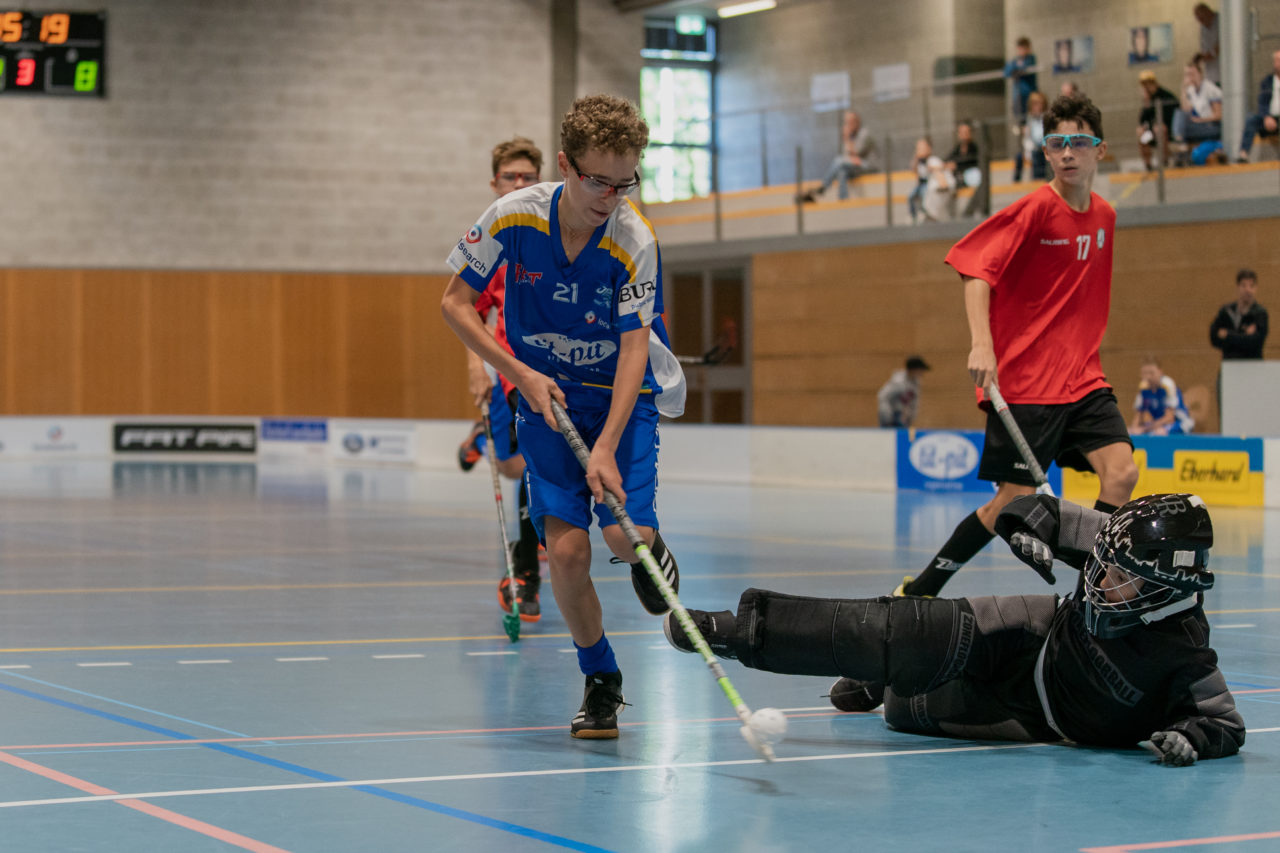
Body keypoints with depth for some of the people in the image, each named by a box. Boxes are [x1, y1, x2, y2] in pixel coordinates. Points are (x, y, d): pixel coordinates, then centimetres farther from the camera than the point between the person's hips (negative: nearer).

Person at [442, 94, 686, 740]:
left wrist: (606, 448, -30)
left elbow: (633, 347, -20)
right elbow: (454, 302, -5)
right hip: (545, 397, 1)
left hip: (624, 397, -1)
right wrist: (522, 374, -14)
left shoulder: (635, 241, -19)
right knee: (566, 548, -12)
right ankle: (600, 681, 10)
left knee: (626, 533, -19)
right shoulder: (512, 218, -16)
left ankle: (647, 547, 21)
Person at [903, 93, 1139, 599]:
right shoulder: (1035, 210, -10)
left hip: (1082, 381, 6)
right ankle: (919, 591, 10)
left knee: (1121, 471, -13)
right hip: (1024, 382, -6)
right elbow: (976, 269, -16)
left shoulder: (1104, 216, 10)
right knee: (1013, 500, -5)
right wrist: (982, 345, -28)